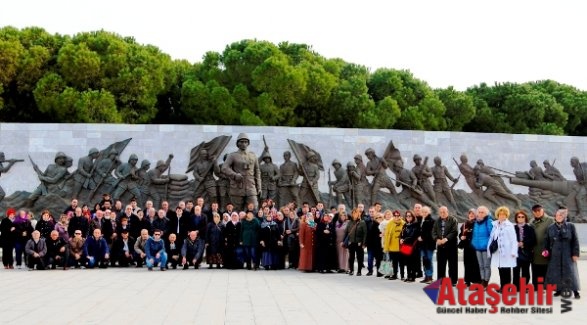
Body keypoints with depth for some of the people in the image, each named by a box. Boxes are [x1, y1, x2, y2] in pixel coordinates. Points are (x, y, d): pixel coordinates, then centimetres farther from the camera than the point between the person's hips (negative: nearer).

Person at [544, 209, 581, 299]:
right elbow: (547, 241, 11)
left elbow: (575, 241, -2)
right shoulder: (550, 228, 7)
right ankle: (559, 289, 16)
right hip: (555, 255, 3)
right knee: (556, 272, 5)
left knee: (570, 272, -6)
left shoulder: (570, 226, 0)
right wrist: (545, 251, 2)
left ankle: (575, 291, -2)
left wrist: (575, 253, -7)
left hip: (568, 254, -3)